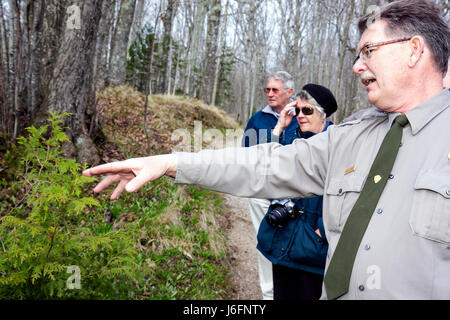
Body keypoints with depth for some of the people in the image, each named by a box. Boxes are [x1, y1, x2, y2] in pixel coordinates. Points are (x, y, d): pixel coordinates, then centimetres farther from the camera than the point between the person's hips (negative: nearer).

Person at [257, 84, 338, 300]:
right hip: (281, 241, 5)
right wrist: (279, 127, -7)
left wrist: (322, 231, -15)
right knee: (282, 294, 18)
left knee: (310, 294, 9)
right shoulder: (291, 139, 9)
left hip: (312, 245, -5)